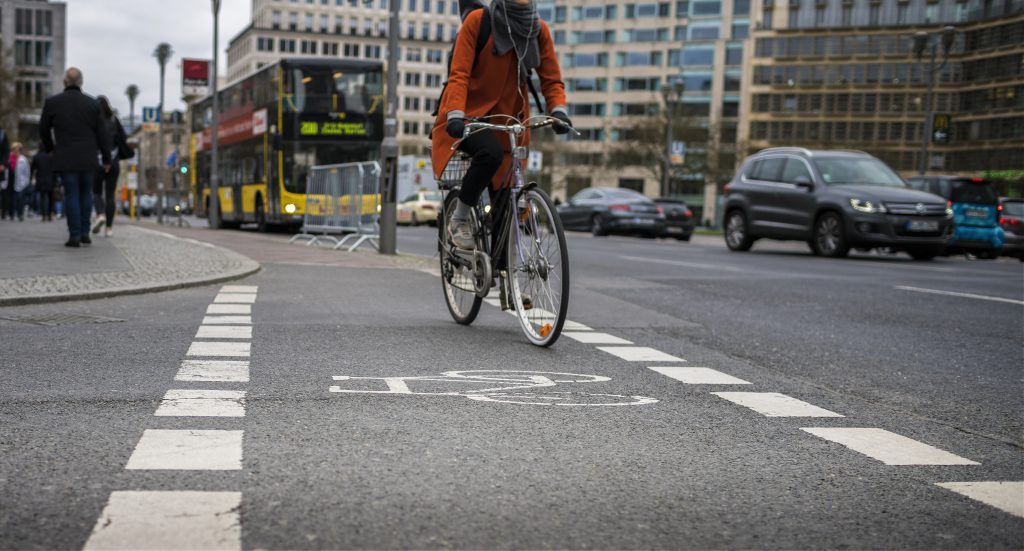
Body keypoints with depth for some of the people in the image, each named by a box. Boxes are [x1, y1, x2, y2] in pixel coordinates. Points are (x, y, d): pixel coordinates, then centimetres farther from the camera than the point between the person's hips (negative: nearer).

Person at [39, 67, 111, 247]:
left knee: (71, 195, 3)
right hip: (88, 158, 1)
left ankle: (75, 236, -1)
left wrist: (49, 147, 28)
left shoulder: (52, 102, -2)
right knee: (85, 193, 15)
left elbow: (44, 129, 9)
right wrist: (106, 158, 12)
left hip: (65, 158, -1)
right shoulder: (93, 104, 0)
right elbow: (101, 133, 2)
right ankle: (84, 233, 13)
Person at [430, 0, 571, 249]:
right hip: (471, 115, -4)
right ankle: (459, 219, -15)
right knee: (491, 152, -35)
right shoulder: (478, 21, -10)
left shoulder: (539, 30, 0)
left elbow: (552, 79, 1)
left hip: (509, 119, 4)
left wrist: (559, 111, -20)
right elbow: (459, 74, -15)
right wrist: (455, 115, -31)